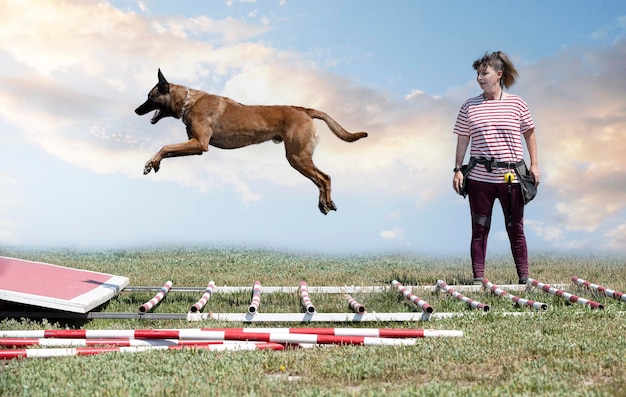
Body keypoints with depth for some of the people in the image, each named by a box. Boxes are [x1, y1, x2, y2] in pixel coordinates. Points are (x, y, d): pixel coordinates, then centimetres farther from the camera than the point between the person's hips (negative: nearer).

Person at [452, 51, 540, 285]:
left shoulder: (517, 104, 2)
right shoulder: (469, 107, 4)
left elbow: (529, 133, 10)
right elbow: (462, 140, 8)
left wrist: (534, 164, 5)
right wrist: (457, 170, 4)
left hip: (511, 177, 0)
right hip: (479, 178, 1)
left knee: (515, 228, 6)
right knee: (480, 229, 4)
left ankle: (524, 277, 15)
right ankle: (478, 278, 10)